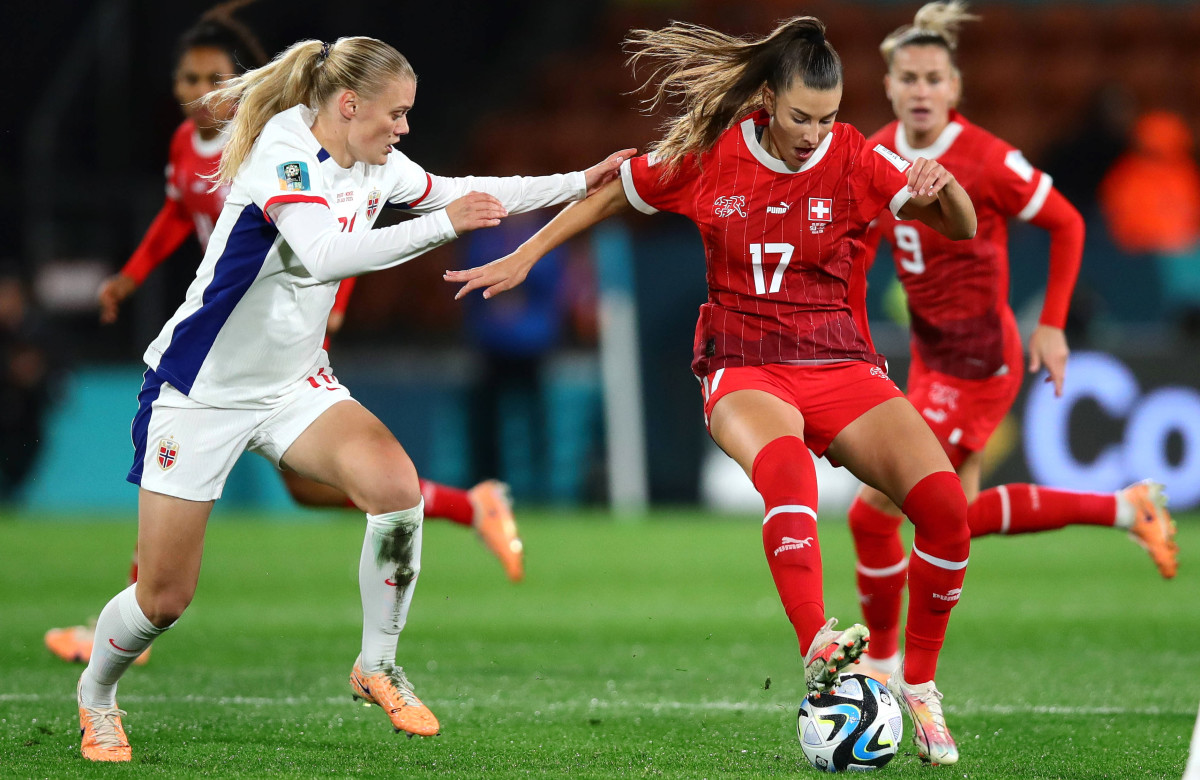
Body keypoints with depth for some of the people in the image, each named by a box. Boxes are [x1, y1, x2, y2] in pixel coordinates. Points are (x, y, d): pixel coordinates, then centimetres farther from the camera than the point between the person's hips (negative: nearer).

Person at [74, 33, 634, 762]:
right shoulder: (285, 145, -22)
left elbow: (461, 193, 19)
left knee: (397, 487, -22)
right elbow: (319, 254, -39)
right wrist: (440, 225, -40)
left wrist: (581, 182, 16)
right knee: (163, 599, -3)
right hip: (201, 389, -6)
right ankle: (96, 695, 29)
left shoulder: (377, 165, 1)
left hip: (294, 382, 6)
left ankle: (378, 666, -2)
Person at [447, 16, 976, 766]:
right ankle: (819, 654, -51)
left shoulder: (855, 160, -3)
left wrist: (944, 188, -30)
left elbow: (962, 229, -8)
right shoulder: (707, 158, -2)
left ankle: (919, 685, -1)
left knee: (944, 502, -20)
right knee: (787, 470, -39)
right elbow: (612, 194, 14)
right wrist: (523, 259, 14)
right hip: (746, 372, -2)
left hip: (842, 367, 2)